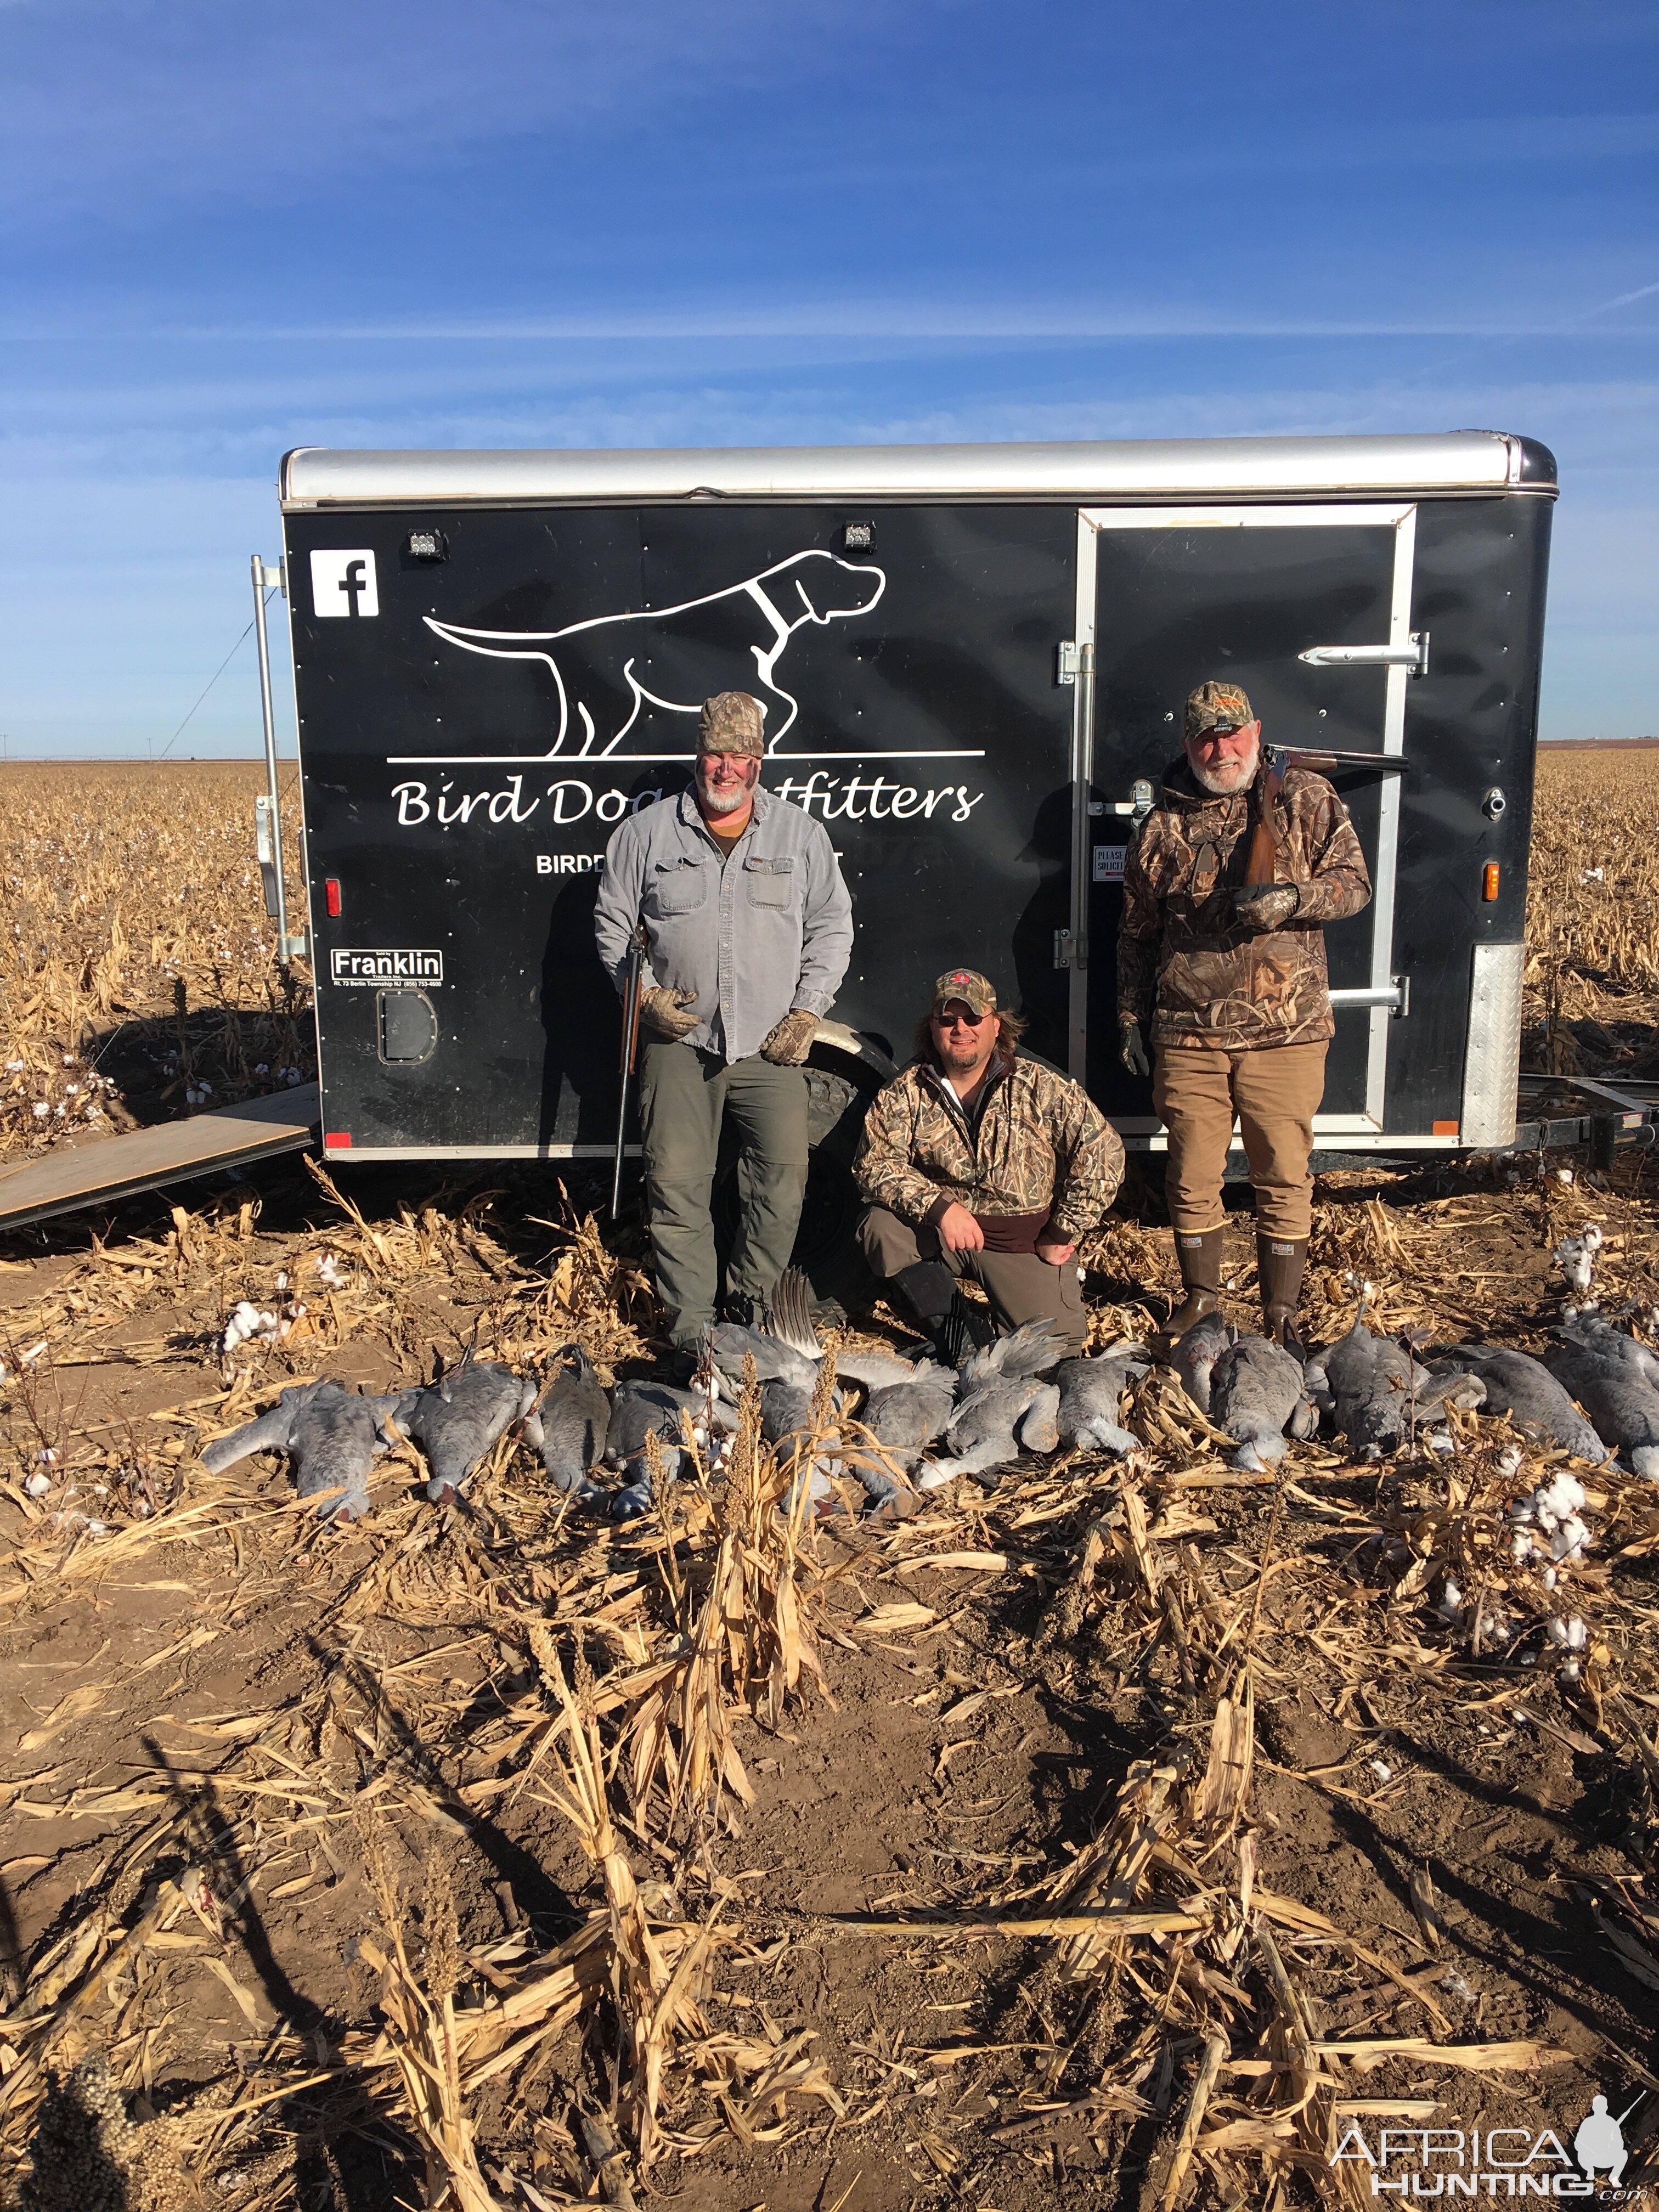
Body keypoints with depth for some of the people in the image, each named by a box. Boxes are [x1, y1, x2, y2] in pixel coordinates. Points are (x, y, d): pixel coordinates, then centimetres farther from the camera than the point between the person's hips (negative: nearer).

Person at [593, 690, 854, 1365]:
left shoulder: (801, 835, 8)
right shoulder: (647, 832, 6)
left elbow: (832, 929, 10)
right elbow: (612, 924, 10)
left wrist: (807, 1012, 0)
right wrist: (643, 992, -4)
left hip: (771, 1043, 1)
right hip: (678, 1038, -1)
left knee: (783, 1177, -5)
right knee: (676, 1185, -5)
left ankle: (751, 1304, 17)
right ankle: (689, 1330, 6)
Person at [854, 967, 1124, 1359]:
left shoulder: (1042, 1088, -8)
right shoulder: (906, 1093, -5)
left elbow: (1103, 1152, -10)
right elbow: (873, 1164, -13)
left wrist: (1061, 1235, -10)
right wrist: (940, 1206, -28)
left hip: (1026, 1238, -1)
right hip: (939, 1230, 2)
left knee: (1058, 1343, -17)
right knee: (881, 1229, -27)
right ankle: (950, 1330, -9)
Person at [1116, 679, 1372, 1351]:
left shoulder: (1306, 799, 4)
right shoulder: (1165, 823, 8)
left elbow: (1354, 882, 2)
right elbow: (1136, 930, 14)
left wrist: (1293, 899, -18)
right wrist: (1129, 1018, 13)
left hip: (1285, 1031, -1)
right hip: (1187, 1035, 2)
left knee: (1284, 1178, 3)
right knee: (1191, 1177, 9)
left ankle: (1281, 1317, 17)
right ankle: (1201, 1296, 29)